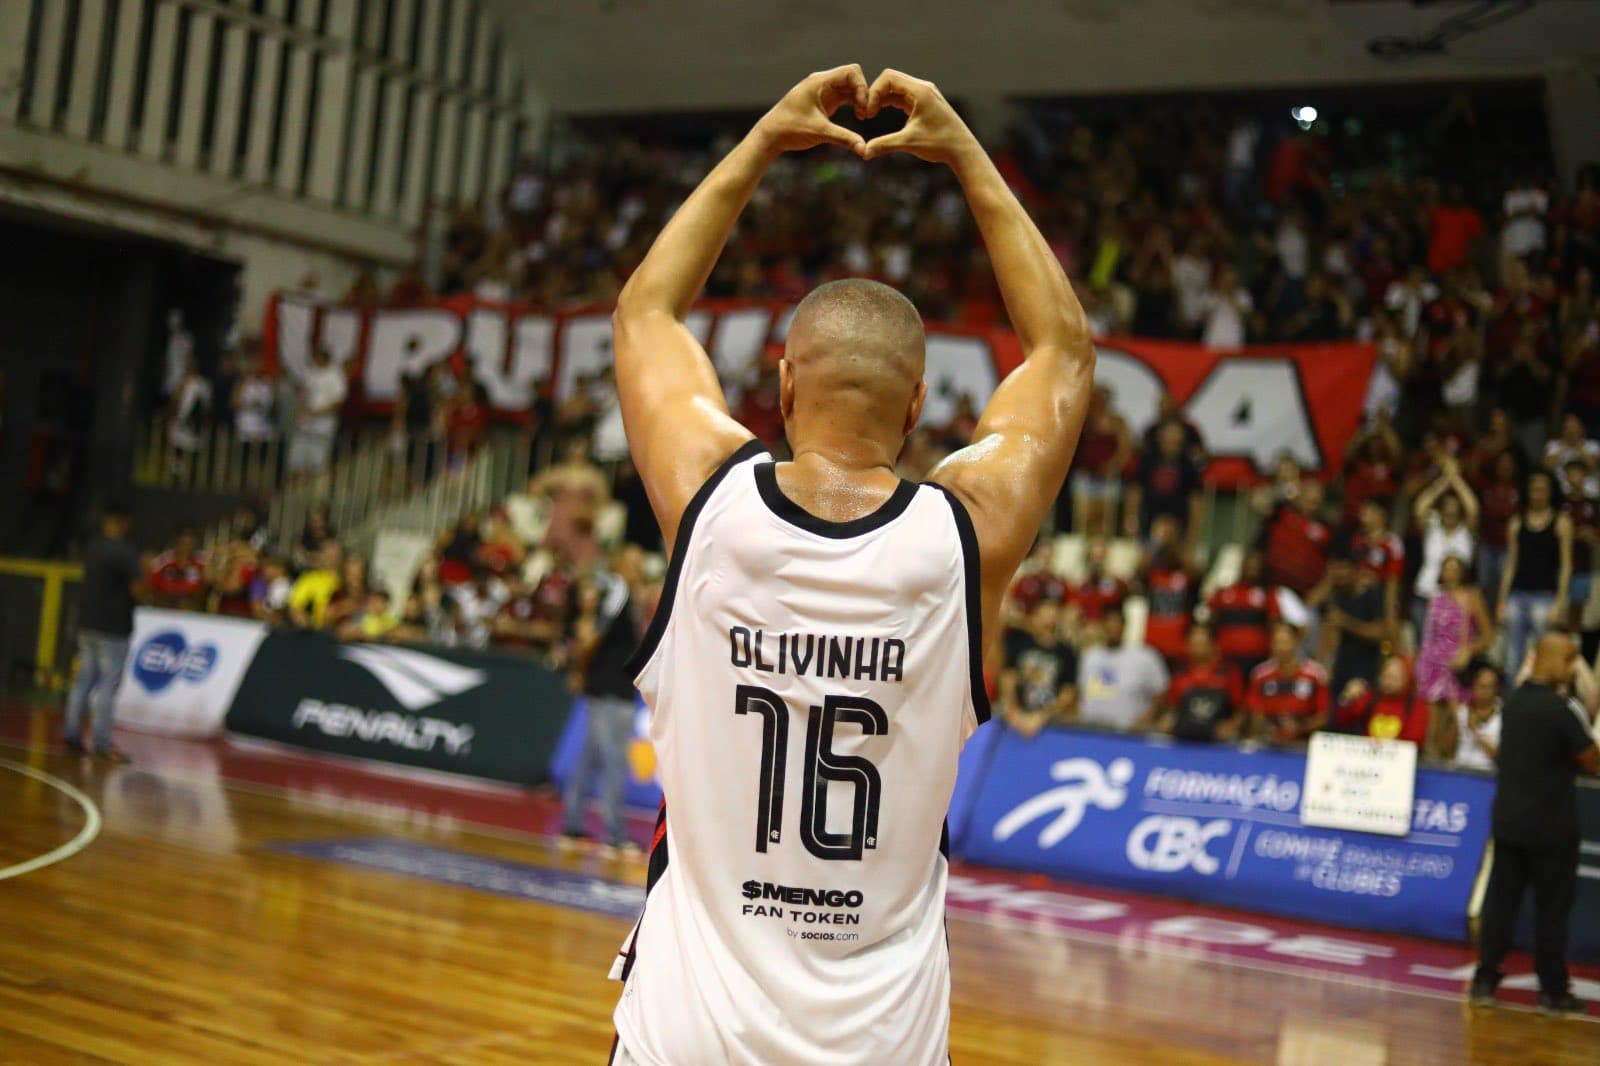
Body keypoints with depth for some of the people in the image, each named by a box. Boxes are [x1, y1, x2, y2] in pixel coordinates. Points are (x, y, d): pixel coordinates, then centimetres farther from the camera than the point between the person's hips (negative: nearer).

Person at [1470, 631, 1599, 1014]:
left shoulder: (1515, 701, 5)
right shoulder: (1564, 708, -16)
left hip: (1507, 817, 6)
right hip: (1551, 823, -6)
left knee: (1501, 899, 10)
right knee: (1552, 907, 4)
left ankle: (1485, 979, 11)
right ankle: (1553, 990, 11)